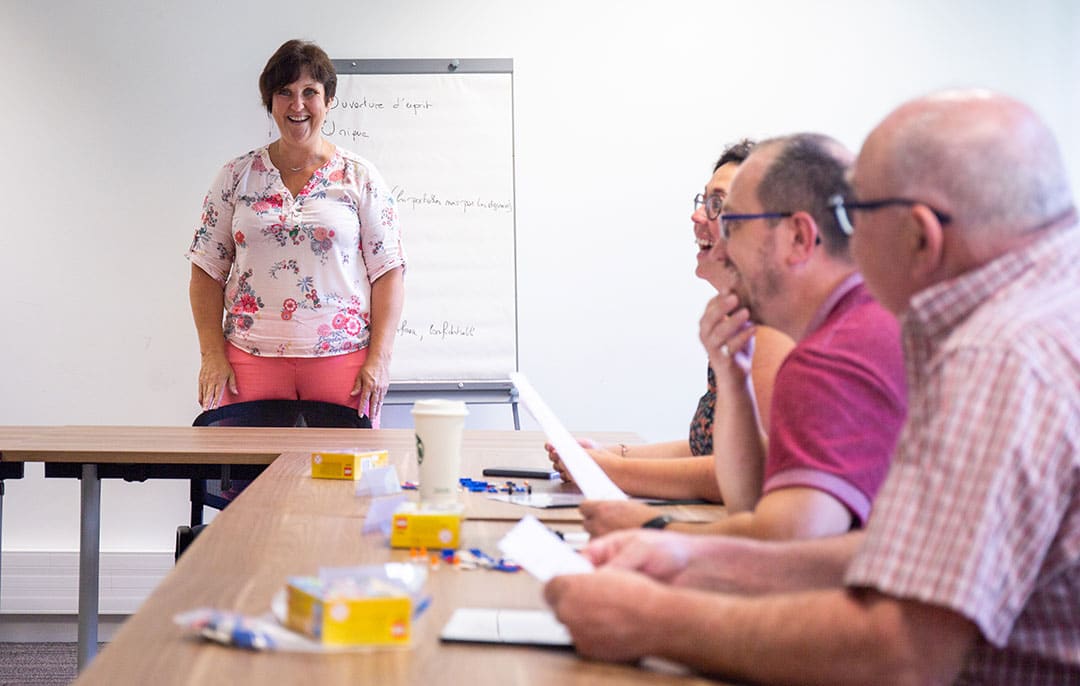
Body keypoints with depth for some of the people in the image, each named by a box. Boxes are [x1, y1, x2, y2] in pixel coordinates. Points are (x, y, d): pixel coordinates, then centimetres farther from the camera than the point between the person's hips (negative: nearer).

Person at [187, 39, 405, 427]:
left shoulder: (360, 178, 6)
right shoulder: (237, 176, 9)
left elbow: (388, 272, 3)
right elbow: (207, 269, 9)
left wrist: (379, 358, -6)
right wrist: (213, 354, -2)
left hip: (342, 358, -1)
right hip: (251, 358, 1)